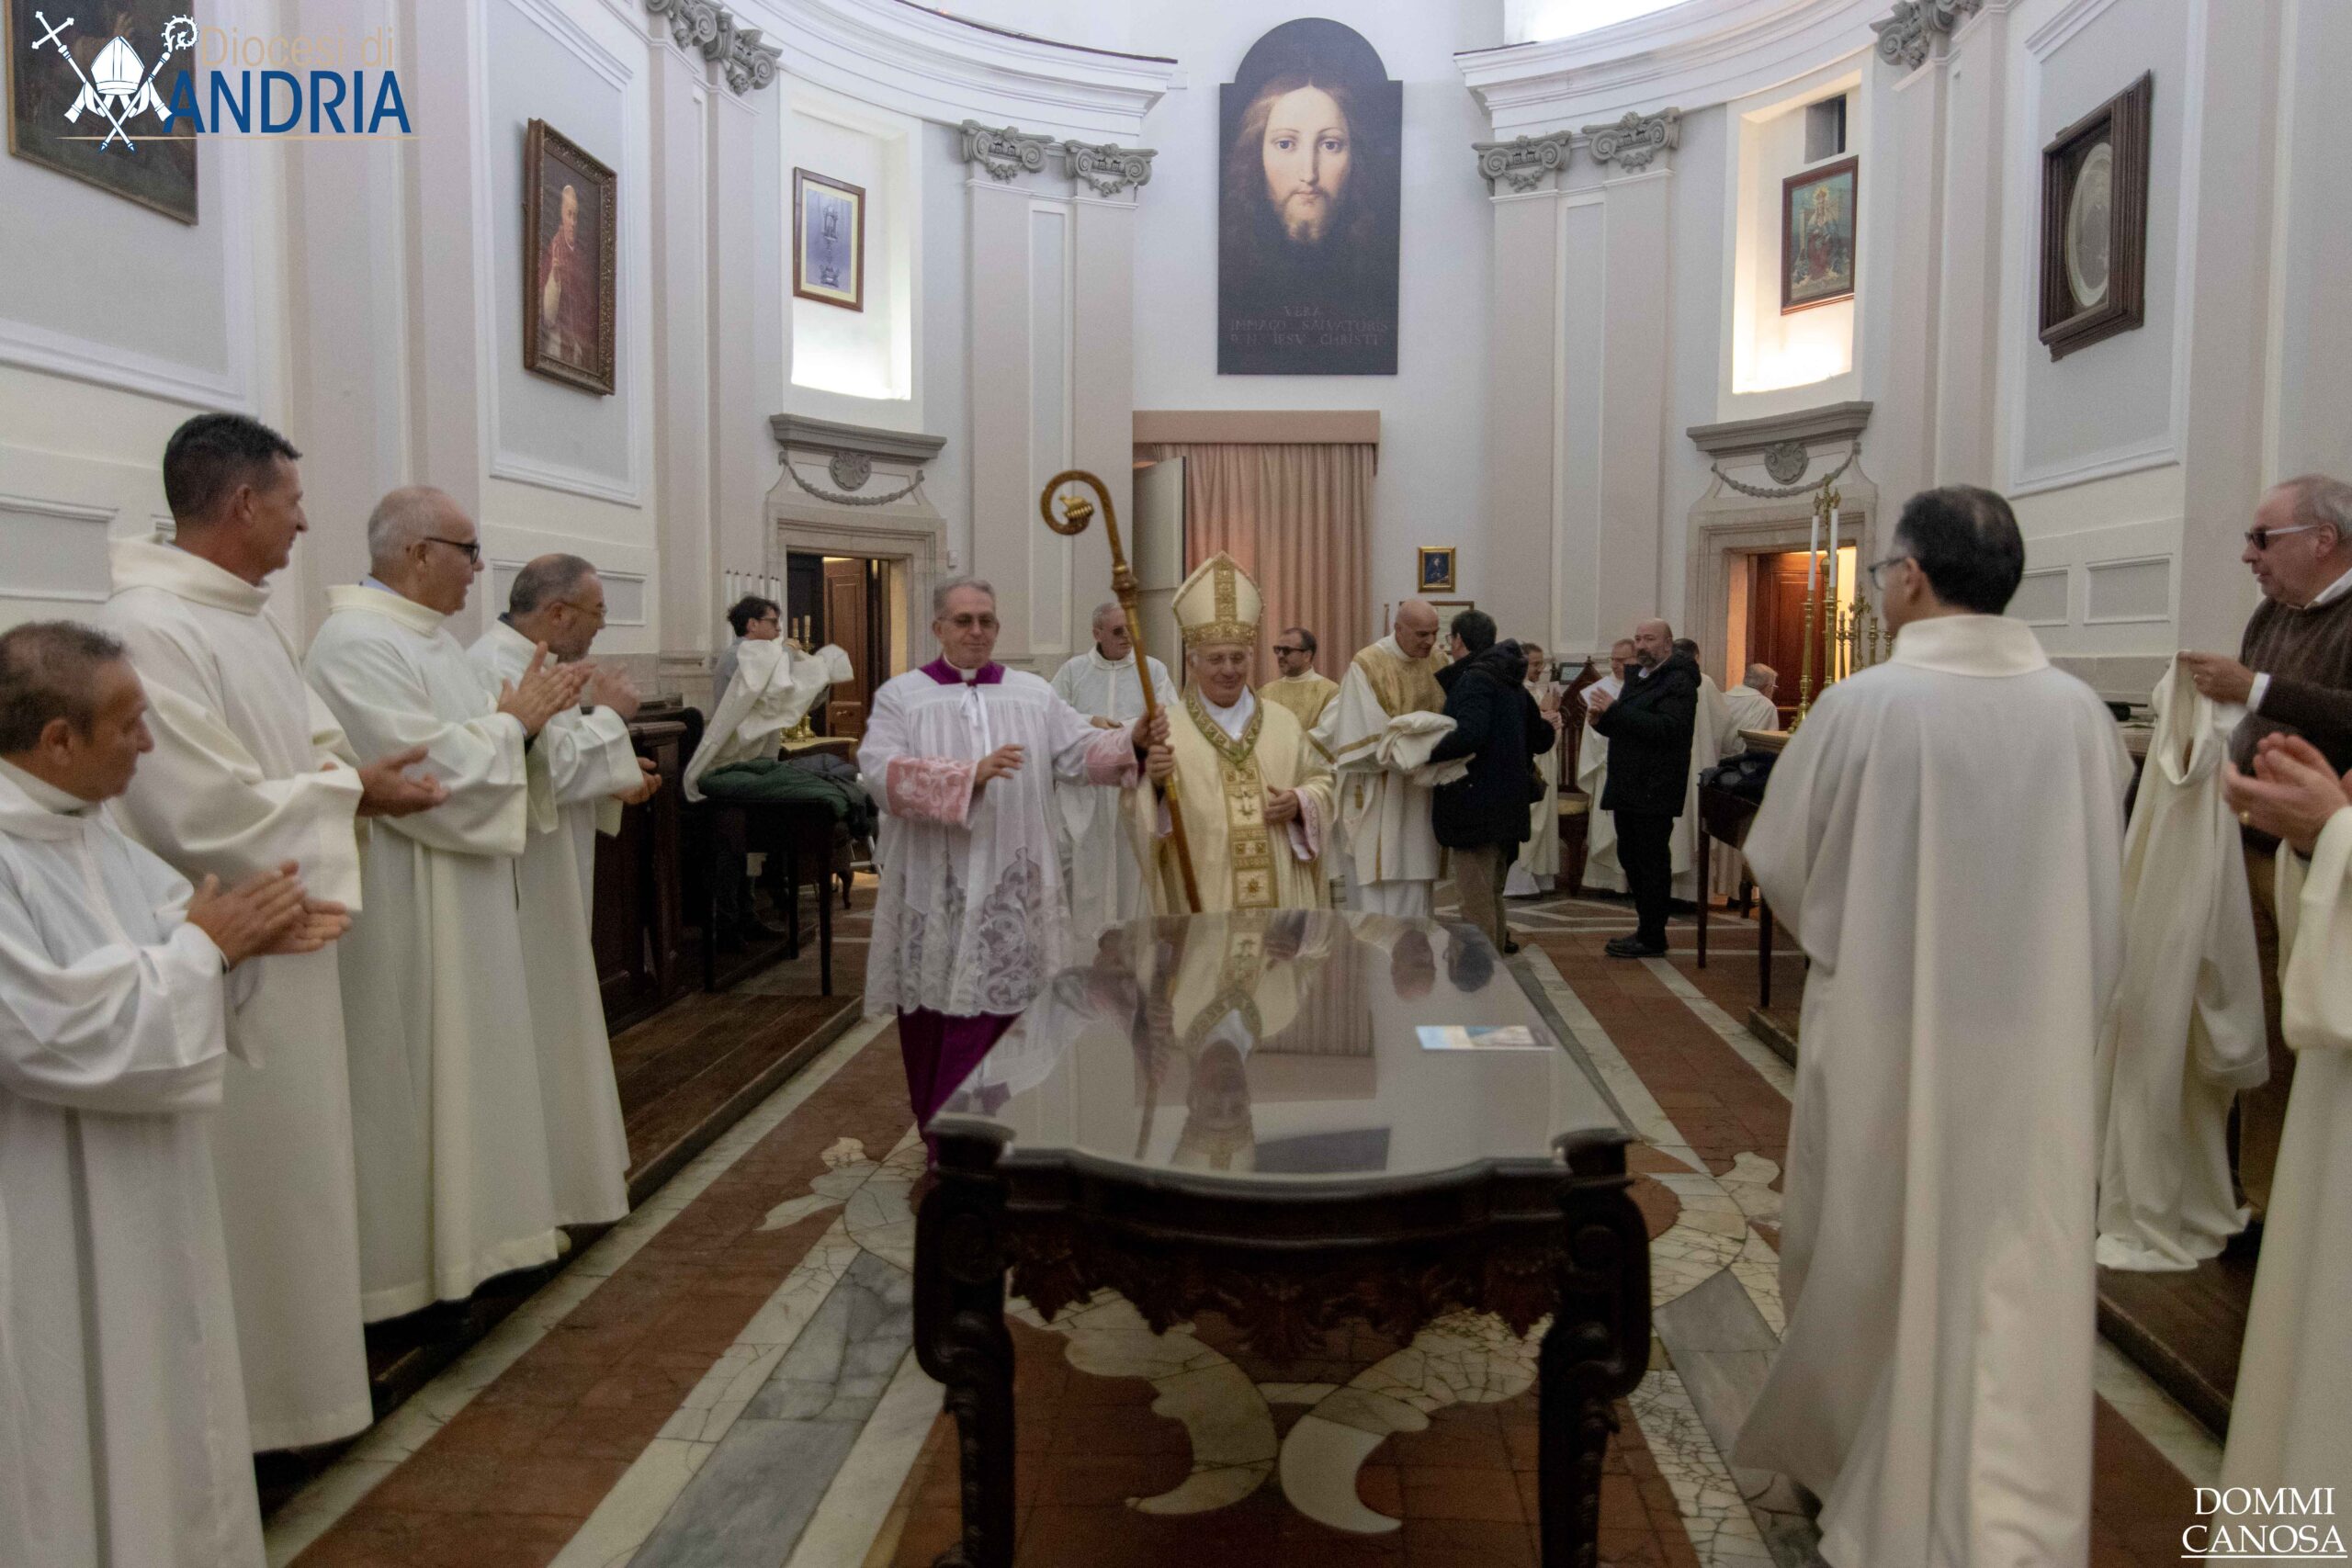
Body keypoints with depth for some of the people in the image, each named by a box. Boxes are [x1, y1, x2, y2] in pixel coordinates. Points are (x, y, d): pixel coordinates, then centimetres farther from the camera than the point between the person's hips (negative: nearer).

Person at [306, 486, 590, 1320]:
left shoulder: (433, 639, 12)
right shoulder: (357, 644, -19)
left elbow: (475, 741, 16)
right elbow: (426, 770, -26)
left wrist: (529, 710, -2)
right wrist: (512, 721, -13)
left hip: (458, 898, 10)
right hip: (402, 906, -10)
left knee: (456, 1060, 17)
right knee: (406, 1078, 1)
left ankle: (451, 1238, 31)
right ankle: (399, 1275, 16)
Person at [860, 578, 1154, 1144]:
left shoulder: (1033, 694, 10)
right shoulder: (900, 696, 3)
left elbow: (1081, 753, 3)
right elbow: (883, 772, -13)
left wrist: (1132, 740, -16)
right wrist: (971, 774, -24)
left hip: (1009, 890, 1)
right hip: (934, 890, -1)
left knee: (997, 1012, -1)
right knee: (934, 1020, 6)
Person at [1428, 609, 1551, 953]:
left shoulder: (1474, 679, -14)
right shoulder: (1510, 682, 14)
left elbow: (1469, 734, -31)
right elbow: (1542, 739, 21)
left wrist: (1427, 755, -24)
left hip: (1477, 803, -9)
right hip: (1507, 805, 9)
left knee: (1476, 894, -4)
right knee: (1492, 892, 20)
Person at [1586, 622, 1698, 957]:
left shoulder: (1678, 682, -10)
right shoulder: (1638, 679, 19)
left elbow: (1668, 728, -24)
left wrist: (1616, 711, -25)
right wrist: (1603, 720, 1)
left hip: (1654, 789, -9)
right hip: (1628, 787, 9)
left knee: (1651, 861, -5)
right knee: (1630, 857, 13)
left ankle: (1652, 938, 2)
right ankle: (1647, 927, 23)